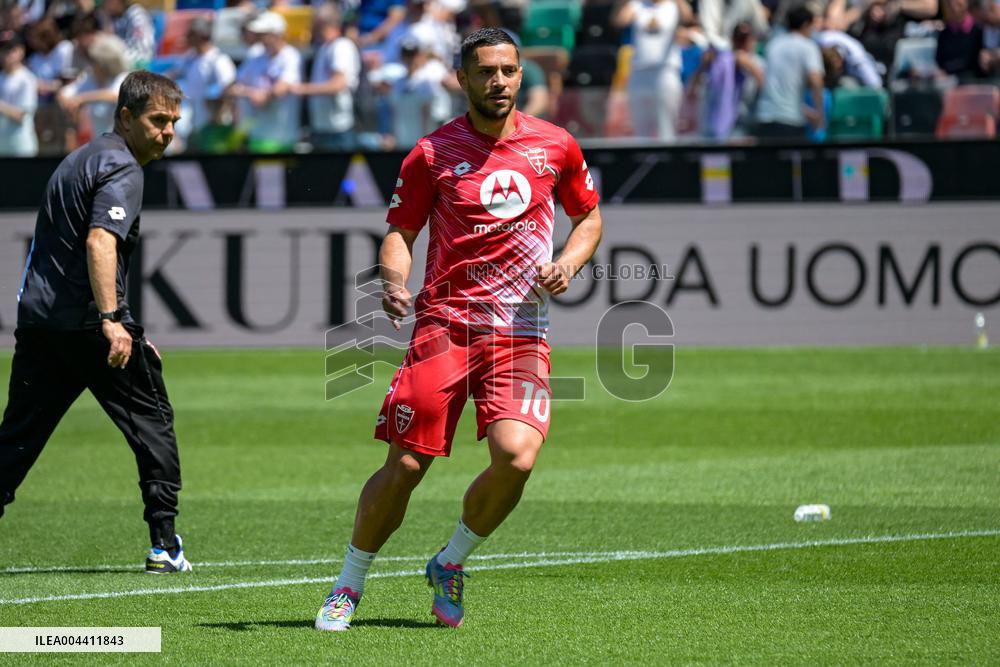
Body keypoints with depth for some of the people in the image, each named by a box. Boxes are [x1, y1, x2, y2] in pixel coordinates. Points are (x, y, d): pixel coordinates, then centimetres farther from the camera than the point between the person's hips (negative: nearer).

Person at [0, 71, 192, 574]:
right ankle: (164, 543, 6)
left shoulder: (81, 158, 23)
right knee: (152, 420, 7)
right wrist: (111, 320, -30)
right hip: (87, 321, -8)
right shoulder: (122, 168, -8)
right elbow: (99, 240, -23)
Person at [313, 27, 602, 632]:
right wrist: (394, 281, -14)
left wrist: (568, 263, 0)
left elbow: (589, 218, 20)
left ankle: (452, 563, 8)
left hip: (520, 327, 1)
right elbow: (400, 232, 7)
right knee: (405, 466, -6)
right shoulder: (433, 153, 2)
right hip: (444, 321, -1)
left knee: (517, 457, -20)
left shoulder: (556, 146, 7)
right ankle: (348, 587, 16)